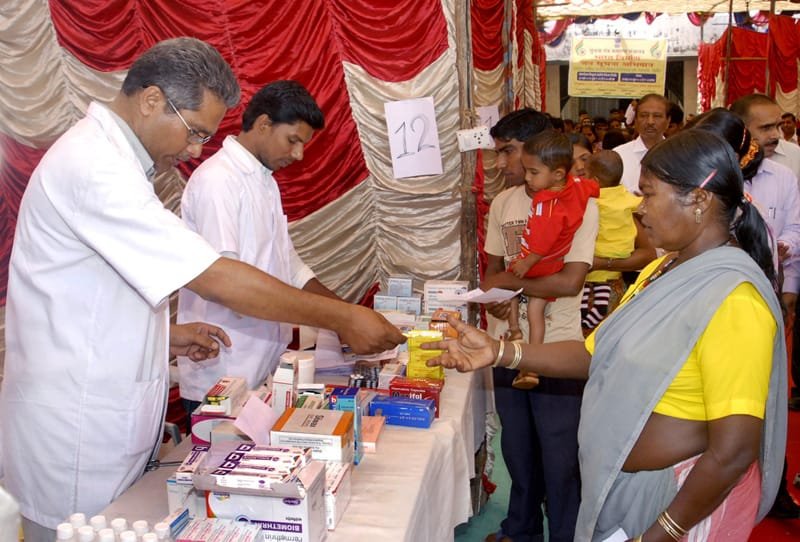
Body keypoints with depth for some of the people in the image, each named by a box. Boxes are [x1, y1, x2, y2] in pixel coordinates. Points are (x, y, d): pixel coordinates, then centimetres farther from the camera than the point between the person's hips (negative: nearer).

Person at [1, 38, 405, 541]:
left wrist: (169, 332, 9)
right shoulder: (96, 168, -22)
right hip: (75, 438, -9)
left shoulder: (105, 156, 12)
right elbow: (216, 279, -26)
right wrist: (342, 317, -21)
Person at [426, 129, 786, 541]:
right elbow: (596, 354, 6)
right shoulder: (664, 269, 5)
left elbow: (732, 453, -26)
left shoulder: (732, 299, -25)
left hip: (687, 499, -8)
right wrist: (499, 352, -3)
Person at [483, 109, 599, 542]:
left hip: (556, 349, -6)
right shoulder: (502, 203, 6)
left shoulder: (579, 205, -13)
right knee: (516, 447, 19)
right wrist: (492, 296, -9)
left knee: (559, 454, 6)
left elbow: (570, 281, -21)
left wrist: (506, 281, -11)